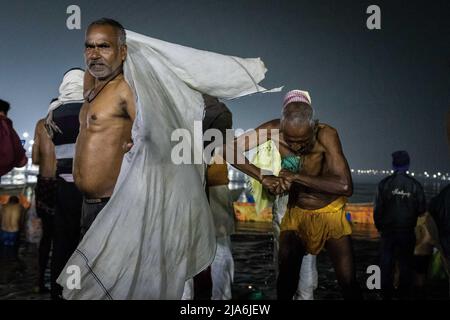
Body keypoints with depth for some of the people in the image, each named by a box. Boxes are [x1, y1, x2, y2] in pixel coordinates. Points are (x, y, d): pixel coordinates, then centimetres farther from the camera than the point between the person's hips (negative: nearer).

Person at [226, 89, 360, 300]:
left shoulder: (326, 134, -26)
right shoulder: (274, 130, -17)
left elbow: (345, 186, -35)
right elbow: (231, 149, -16)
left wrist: (296, 176, -34)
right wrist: (262, 177, -26)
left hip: (330, 213, -2)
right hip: (296, 211, 2)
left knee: (348, 282, -3)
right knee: (287, 272, -10)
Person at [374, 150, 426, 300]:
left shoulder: (384, 184, -8)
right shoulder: (415, 185, -8)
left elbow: (377, 209, -8)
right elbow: (422, 209, -3)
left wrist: (378, 226, 6)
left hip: (388, 230, 0)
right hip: (407, 231, 0)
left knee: (386, 263, 10)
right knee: (406, 264, 12)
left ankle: (386, 294, 17)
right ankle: (404, 294, 18)